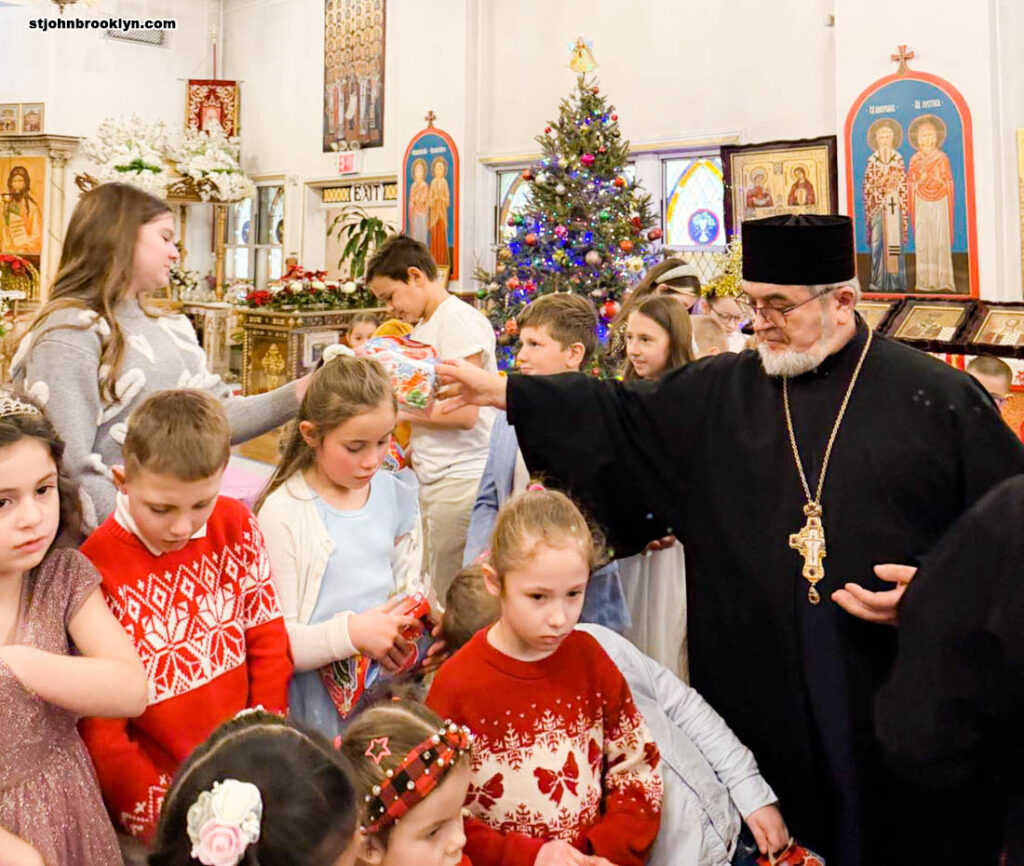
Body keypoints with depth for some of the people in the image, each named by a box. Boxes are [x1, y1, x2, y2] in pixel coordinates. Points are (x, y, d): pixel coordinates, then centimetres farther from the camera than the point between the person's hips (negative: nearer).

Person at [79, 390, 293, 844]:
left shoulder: (236, 525, -2)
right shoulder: (95, 568, -13)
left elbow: (269, 644, 3)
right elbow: (97, 725, -9)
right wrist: (163, 812, -13)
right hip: (157, 781, -3)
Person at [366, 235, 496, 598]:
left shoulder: (460, 319, -11)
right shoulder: (422, 327, 18)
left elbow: (464, 413, -18)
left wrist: (399, 410, -10)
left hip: (460, 479, -9)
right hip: (431, 479, 9)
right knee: (429, 588, 11)